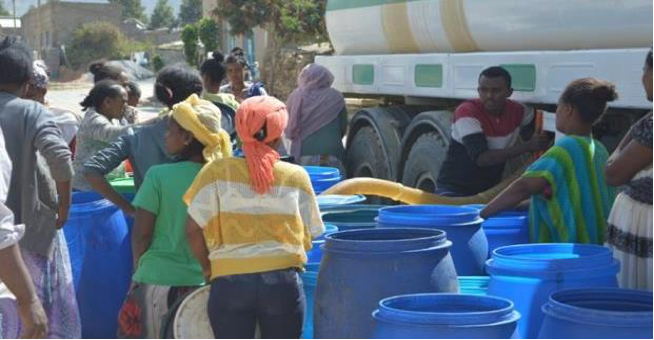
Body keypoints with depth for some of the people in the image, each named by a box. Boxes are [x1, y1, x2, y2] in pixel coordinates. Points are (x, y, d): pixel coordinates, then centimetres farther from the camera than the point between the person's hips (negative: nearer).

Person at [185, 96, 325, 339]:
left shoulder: (217, 172, -2)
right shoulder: (296, 176, 0)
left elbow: (194, 228, -6)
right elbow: (307, 237, 4)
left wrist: (207, 266, 9)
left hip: (229, 282, 0)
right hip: (282, 281, 0)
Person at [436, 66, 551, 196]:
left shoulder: (518, 111, -3)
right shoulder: (467, 112, -18)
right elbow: (481, 158, -29)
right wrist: (528, 147, -30)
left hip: (491, 190, 5)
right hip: (454, 190, -5)